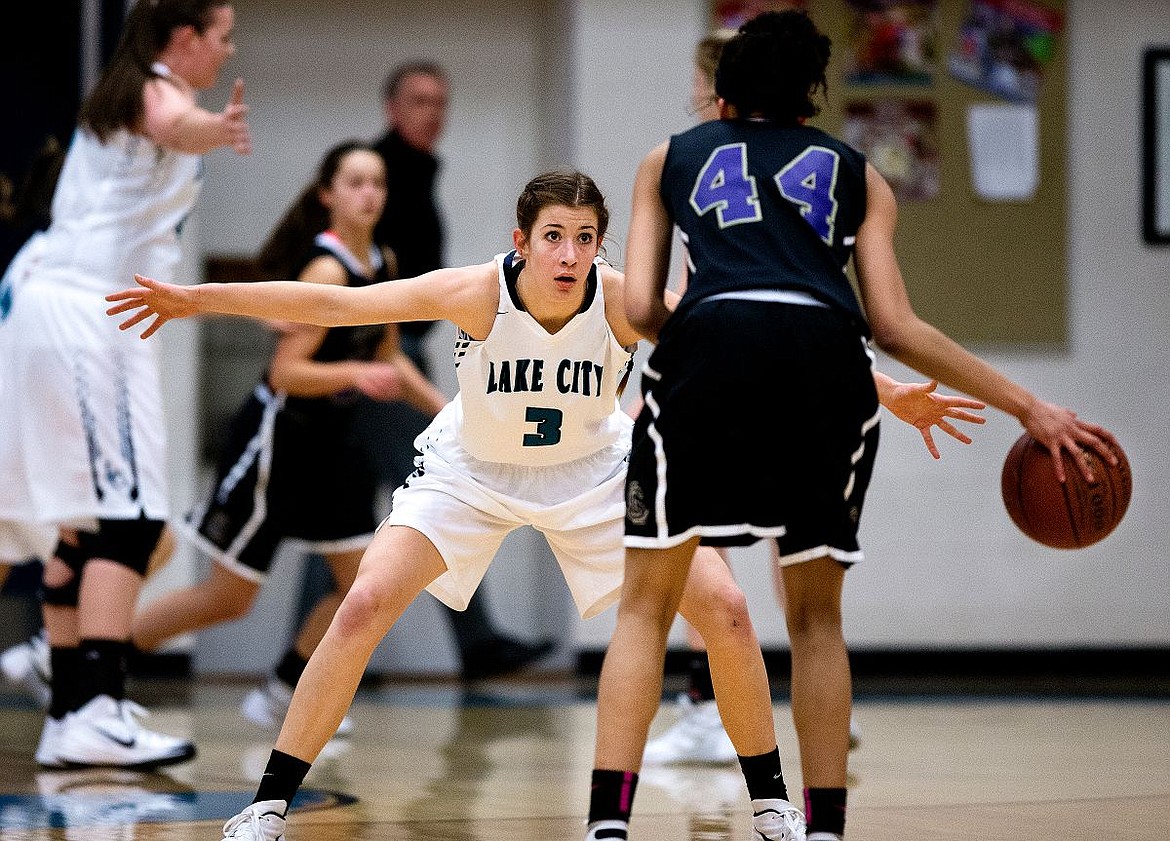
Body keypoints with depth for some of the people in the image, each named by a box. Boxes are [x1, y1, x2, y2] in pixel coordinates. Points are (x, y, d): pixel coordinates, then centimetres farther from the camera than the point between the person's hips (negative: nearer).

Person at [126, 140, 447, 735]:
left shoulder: (381, 264, 5)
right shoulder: (328, 270, -21)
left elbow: (386, 356, 21)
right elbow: (285, 373, -25)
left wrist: (443, 409, 17)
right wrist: (356, 375, -37)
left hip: (329, 440, 8)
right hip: (277, 436, -8)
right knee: (229, 598, -3)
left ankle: (282, 697, 17)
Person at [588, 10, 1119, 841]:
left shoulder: (672, 157, 28)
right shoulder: (856, 172, 28)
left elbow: (640, 306, 17)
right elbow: (896, 327, 16)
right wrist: (1029, 407, 19)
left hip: (710, 342, -1)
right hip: (828, 358, 1)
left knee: (646, 605, 10)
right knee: (816, 615, 18)